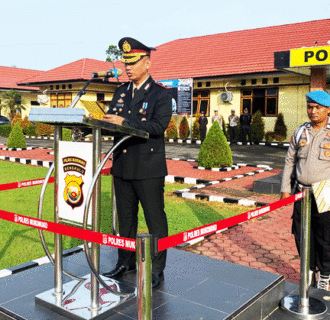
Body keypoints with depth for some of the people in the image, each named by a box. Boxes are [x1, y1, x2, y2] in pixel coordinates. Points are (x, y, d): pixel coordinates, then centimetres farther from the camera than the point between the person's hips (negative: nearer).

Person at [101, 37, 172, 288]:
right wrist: (103, 121, -13)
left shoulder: (161, 95, -5)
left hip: (149, 170, -6)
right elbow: (111, 121, 10)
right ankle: (126, 262, 32)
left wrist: (124, 122, -25)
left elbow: (159, 126, -19)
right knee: (126, 218, 16)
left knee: (155, 220, 3)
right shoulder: (121, 93, 14)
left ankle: (157, 269, 17)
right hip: (122, 167, 6)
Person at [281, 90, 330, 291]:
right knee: (301, 235, 11)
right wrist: (285, 189, 7)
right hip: (301, 192, 4)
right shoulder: (300, 132, 8)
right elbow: (290, 161, 11)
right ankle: (309, 269, 30)